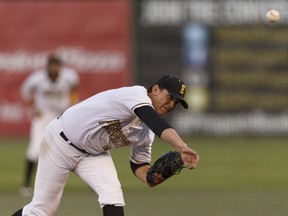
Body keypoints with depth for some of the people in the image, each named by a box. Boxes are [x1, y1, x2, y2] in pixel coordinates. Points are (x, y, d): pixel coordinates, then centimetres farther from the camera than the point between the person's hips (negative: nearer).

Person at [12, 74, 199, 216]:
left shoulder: (147, 132, -2)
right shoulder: (137, 95, -27)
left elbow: (139, 165, 6)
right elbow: (157, 123, -45)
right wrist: (183, 148, -59)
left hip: (93, 154, 7)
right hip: (62, 140, -7)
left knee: (113, 195, -19)